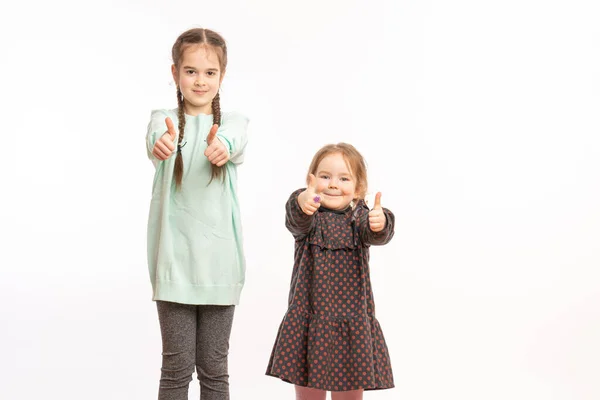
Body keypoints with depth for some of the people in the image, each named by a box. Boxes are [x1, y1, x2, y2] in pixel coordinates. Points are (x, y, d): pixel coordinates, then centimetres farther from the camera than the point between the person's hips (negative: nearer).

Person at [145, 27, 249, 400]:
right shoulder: (165, 119, 1)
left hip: (219, 260, 1)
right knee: (177, 366, 3)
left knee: (214, 366, 9)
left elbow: (235, 142, -22)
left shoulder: (233, 121, 3)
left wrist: (221, 145, -46)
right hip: (174, 258, -1)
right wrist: (162, 142, -49)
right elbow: (156, 138, -24)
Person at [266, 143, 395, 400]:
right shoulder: (308, 218, -1)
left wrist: (380, 223, -44)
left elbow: (375, 235, -19)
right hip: (308, 324, 0)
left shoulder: (360, 217, 2)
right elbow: (297, 222, -25)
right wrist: (302, 203, -49)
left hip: (353, 325, 1)